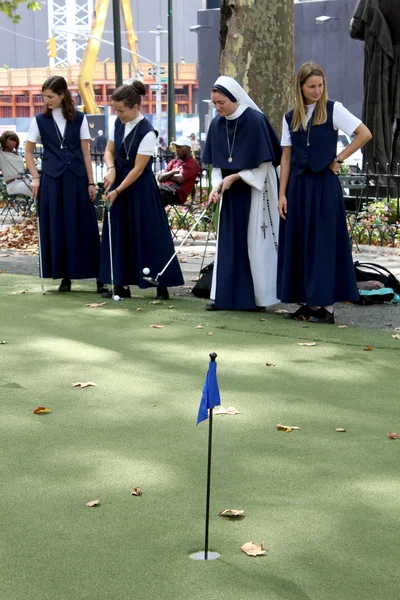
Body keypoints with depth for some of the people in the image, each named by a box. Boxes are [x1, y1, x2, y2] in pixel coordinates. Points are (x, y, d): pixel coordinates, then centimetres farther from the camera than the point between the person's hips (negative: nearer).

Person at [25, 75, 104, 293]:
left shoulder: (79, 118, 4)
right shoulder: (40, 120, 4)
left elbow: (86, 152, 5)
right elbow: (28, 152, 11)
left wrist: (91, 182, 1)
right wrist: (35, 177, -1)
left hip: (77, 179, -1)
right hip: (52, 179, 1)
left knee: (85, 227, -1)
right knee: (55, 228, 1)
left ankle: (98, 275, 2)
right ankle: (65, 276, 10)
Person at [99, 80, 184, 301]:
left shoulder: (147, 132, -18)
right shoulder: (118, 124, 2)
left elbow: (138, 168, -17)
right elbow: (109, 151, 11)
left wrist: (117, 191, -16)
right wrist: (111, 169, -10)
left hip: (140, 188, -7)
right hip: (119, 181, 7)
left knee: (149, 234, -4)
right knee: (118, 233, 7)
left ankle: (161, 284, 3)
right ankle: (122, 283, 14)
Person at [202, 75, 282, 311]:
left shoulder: (255, 121, -15)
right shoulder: (217, 124, 3)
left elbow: (264, 162, -14)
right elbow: (217, 163, 8)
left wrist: (234, 177, -15)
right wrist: (217, 185, -8)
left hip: (255, 190, -6)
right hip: (231, 192, 6)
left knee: (254, 242, -2)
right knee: (228, 242, 5)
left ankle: (258, 297, 6)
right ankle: (227, 296, 9)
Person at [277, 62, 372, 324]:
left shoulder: (333, 110, -2)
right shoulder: (291, 118, 9)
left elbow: (365, 134, -7)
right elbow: (286, 157, 9)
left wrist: (339, 159, -7)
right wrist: (282, 194, 4)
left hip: (324, 185, -4)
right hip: (298, 185, 4)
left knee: (324, 243, -4)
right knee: (299, 244, 4)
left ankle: (326, 305, -1)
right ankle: (308, 304, 12)